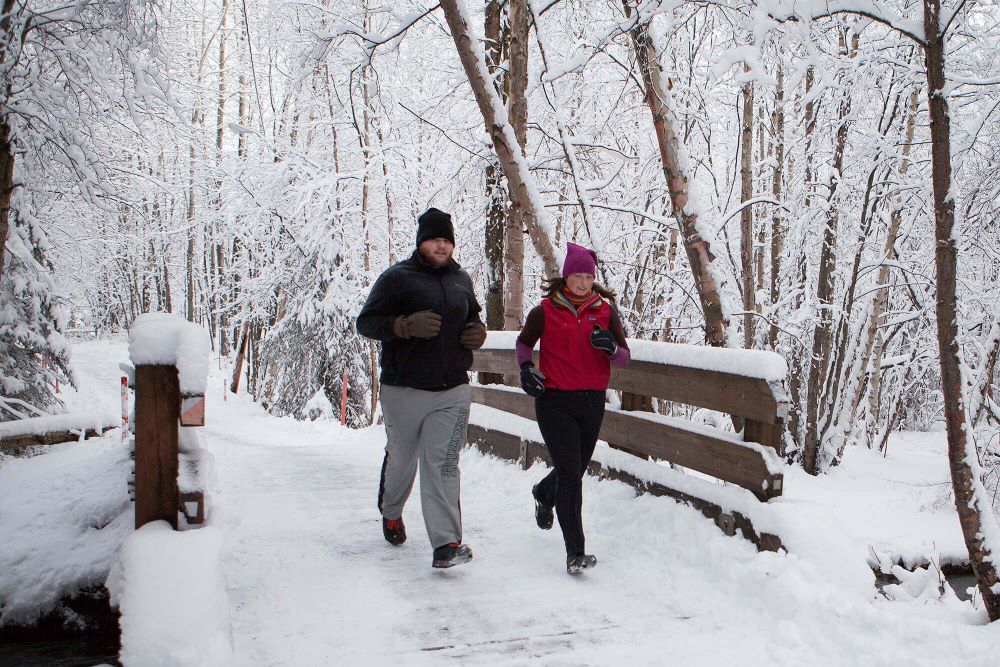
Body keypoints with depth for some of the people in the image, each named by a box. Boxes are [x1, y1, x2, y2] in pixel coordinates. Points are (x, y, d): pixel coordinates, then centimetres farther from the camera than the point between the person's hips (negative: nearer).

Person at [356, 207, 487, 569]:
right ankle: (391, 513, 44)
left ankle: (446, 543, -9)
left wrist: (478, 332, 6)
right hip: (404, 390, -2)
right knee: (401, 459, 15)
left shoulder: (461, 280, 13)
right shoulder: (397, 277, -5)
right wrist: (406, 324, -24)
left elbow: (471, 317, 30)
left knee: (442, 464, -7)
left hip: (453, 392, 3)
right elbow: (366, 322, -7)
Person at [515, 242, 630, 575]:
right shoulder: (545, 310, -1)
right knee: (570, 473, -12)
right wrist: (525, 367, -5)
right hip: (555, 401, -3)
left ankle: (544, 493, 54)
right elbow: (523, 342, 14)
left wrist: (610, 346, -21)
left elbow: (624, 357, 1)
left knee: (576, 469, 19)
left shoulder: (605, 310, 3)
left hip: (593, 401, 4)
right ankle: (575, 552, -9)